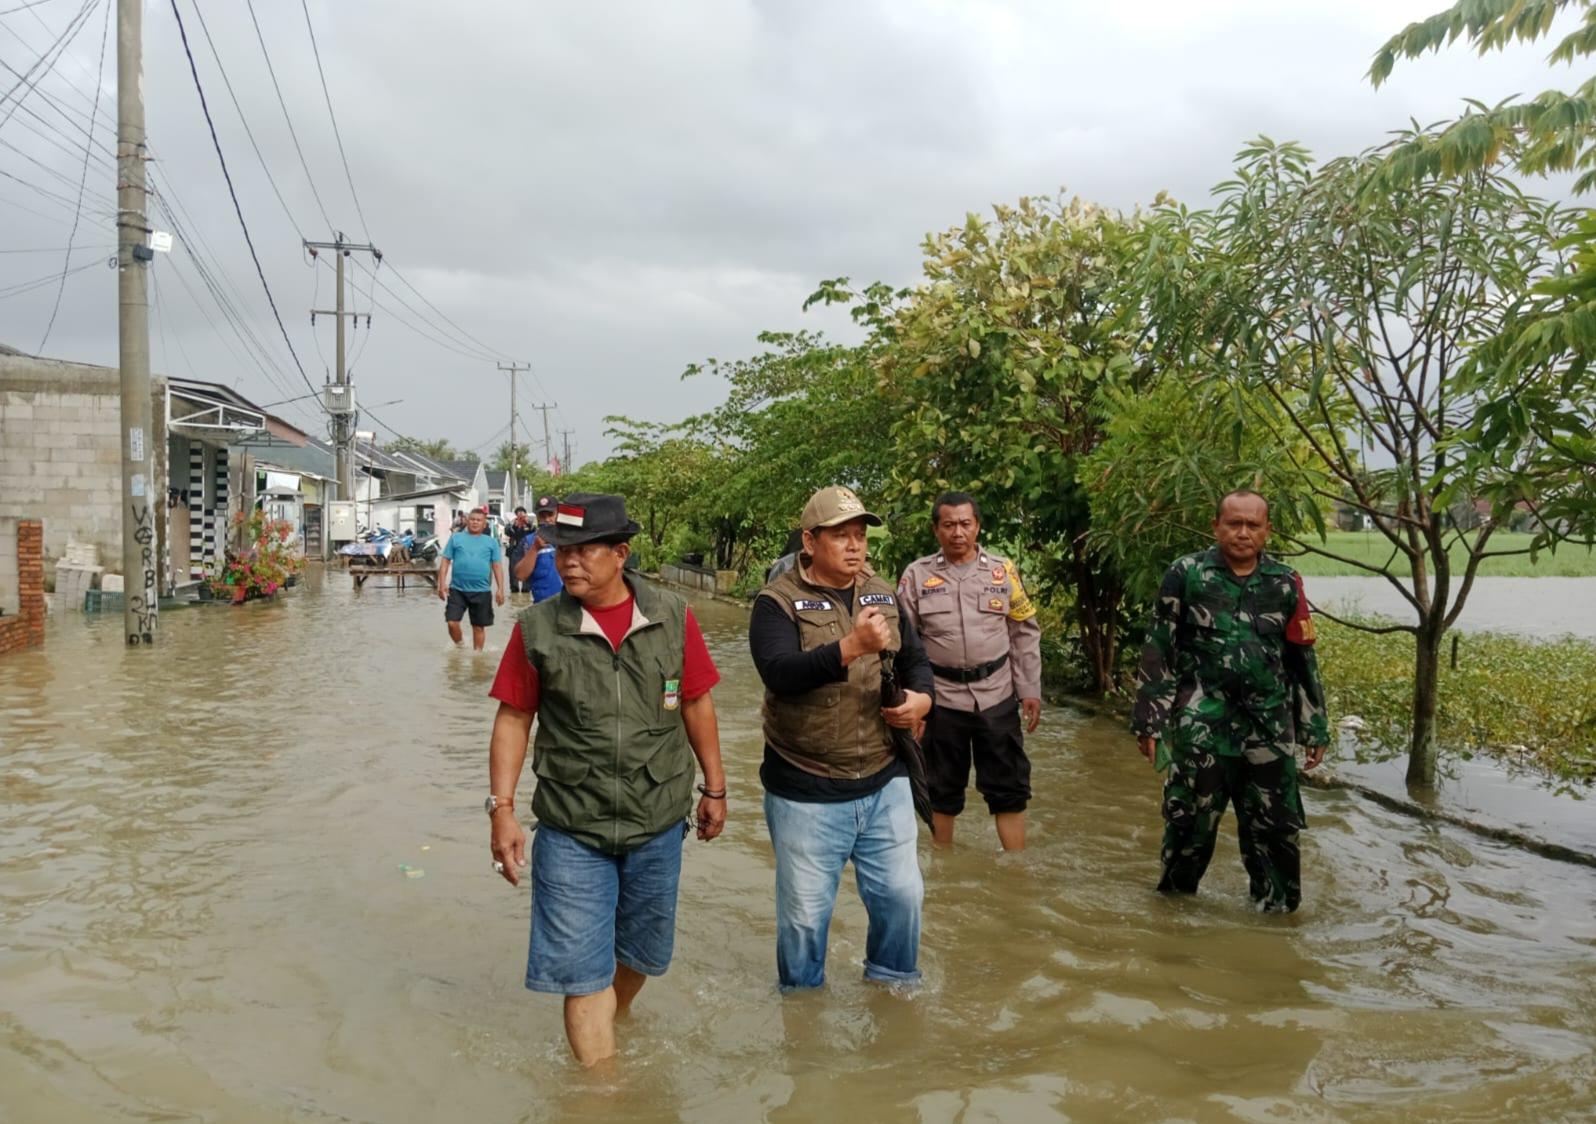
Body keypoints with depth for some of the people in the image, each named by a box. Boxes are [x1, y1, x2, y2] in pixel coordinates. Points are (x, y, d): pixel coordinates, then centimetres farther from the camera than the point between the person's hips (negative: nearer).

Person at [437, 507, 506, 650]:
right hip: (457, 589, 0)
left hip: (482, 591, 0)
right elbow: (445, 561, 5)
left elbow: (497, 566, 6)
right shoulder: (456, 538, 6)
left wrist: (500, 589, -2)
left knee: (479, 626, 7)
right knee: (452, 622, -7)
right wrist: (442, 584, -5)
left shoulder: (491, 542, 7)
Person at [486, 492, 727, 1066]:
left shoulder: (672, 617, -5)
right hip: (571, 830, -2)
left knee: (641, 953, 20)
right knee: (585, 970, 1)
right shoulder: (537, 629, -8)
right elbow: (514, 719, -2)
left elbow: (696, 704, 4)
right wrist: (502, 809, -7)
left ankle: (609, 1026, 49)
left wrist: (714, 787, 9)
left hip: (657, 824, 2)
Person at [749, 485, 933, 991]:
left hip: (884, 783, 5)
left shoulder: (883, 595, 8)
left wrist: (922, 697, -5)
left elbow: (915, 659, 17)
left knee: (901, 893, 13)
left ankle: (893, 983, 39)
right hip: (806, 792, -4)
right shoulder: (778, 602, -11)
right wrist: (851, 647, -37)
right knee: (805, 912, 9)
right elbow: (779, 672, -26)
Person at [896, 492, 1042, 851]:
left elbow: (1025, 634, 6)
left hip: (997, 697, 1)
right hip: (941, 699, 0)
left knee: (1009, 788, 5)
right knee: (942, 790, 12)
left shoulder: (1003, 571, 2)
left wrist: (1031, 691, 2)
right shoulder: (917, 575, -2)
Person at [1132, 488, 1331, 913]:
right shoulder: (1186, 575, -1)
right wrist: (1150, 720, -3)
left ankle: (1278, 907, 23)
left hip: (1270, 729, 3)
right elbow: (1158, 652, 0)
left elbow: (1303, 660, 15)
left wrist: (1315, 728, 14)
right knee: (1191, 819, 3)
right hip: (1201, 728, -3)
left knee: (1276, 825, 6)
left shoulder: (1285, 583, 8)